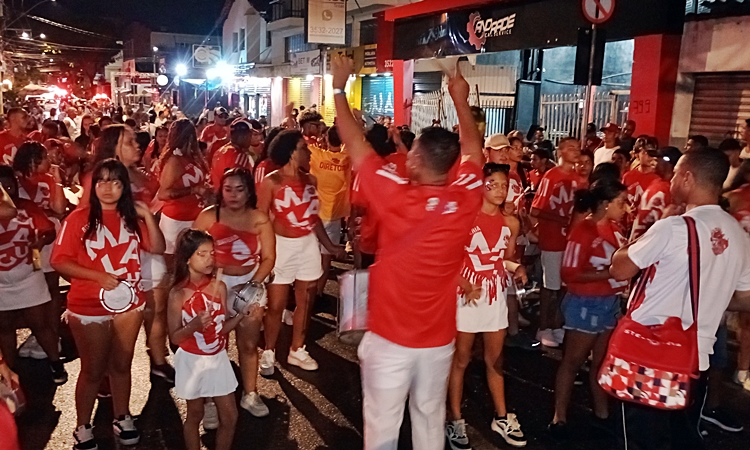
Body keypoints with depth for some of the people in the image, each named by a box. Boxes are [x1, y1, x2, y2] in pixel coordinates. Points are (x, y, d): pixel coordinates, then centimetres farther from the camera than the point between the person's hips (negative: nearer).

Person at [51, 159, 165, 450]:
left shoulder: (131, 217, 3)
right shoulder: (79, 218, -10)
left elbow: (158, 248, -2)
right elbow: (59, 261, -12)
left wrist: (147, 216, -13)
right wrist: (99, 276, -21)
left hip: (129, 303, 4)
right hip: (88, 308, -3)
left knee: (121, 365, 17)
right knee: (93, 369, 9)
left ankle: (122, 418, 36)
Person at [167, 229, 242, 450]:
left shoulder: (219, 286, -6)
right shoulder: (178, 293, -16)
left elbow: (223, 327, 1)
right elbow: (174, 337, -13)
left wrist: (241, 315, -15)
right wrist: (194, 325, -31)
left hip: (218, 358, 4)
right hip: (192, 361, -4)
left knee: (230, 416, 10)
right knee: (195, 415, 14)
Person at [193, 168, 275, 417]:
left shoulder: (260, 220, -6)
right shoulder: (208, 216, -8)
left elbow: (268, 258, -7)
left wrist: (253, 284, -16)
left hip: (250, 283, 1)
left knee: (249, 343, 11)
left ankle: (250, 395, 27)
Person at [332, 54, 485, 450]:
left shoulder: (396, 198, -20)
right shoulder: (465, 200, -10)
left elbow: (356, 146, -9)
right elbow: (474, 152, 10)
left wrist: (339, 89, 3)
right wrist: (460, 100, 22)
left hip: (389, 338, -3)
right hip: (439, 339, 4)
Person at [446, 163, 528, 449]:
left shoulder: (511, 223, 1)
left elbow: (506, 258, 12)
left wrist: (517, 268, -9)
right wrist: (464, 285, -25)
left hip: (496, 295, 5)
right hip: (467, 295, -4)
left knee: (495, 359, 17)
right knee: (460, 359, 8)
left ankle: (501, 417, 32)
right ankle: (456, 421, 20)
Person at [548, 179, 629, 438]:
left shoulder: (615, 229, 3)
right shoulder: (583, 231, -18)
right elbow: (570, 275, -21)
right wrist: (609, 273, -24)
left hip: (611, 302, 7)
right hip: (586, 304, -7)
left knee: (602, 360, 19)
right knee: (572, 361, 7)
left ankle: (601, 412, 36)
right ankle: (559, 417, 20)